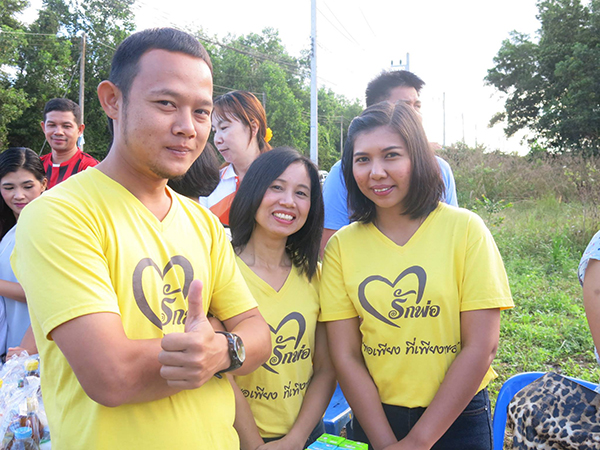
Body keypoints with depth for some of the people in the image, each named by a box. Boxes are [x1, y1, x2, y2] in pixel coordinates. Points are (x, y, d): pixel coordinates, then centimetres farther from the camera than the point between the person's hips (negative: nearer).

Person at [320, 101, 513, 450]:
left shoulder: (465, 229, -10)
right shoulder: (342, 245, -5)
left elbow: (481, 347, -12)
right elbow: (345, 356, -5)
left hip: (457, 418, -1)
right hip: (375, 418, 2)